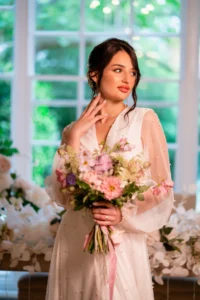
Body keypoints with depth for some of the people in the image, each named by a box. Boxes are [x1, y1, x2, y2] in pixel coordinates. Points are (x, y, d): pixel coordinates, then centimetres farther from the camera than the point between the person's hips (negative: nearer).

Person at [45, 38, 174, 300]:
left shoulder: (145, 120, -1)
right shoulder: (74, 130, 7)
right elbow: (62, 195, -4)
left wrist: (124, 215, -19)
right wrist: (75, 135, -7)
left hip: (123, 245, -2)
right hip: (74, 243, 2)